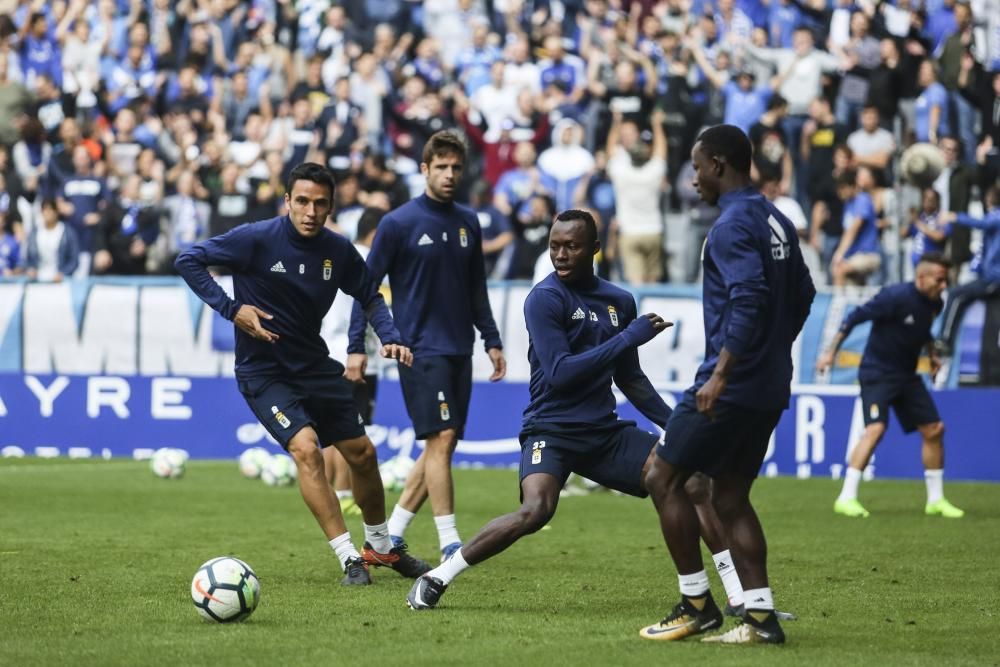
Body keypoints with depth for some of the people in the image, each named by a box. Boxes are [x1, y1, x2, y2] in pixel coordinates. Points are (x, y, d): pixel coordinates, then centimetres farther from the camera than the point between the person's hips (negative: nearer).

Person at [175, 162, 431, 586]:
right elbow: (187, 261, -12)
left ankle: (381, 546, 34)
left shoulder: (337, 250, -4)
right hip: (263, 372, -5)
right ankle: (349, 558, -18)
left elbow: (369, 297, 13)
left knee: (362, 453, 10)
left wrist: (389, 339, -5)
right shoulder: (257, 240, -18)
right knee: (306, 447, -24)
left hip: (315, 366, 5)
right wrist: (230, 309, -19)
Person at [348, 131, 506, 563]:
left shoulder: (468, 223, 11)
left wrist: (492, 340, 16)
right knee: (441, 438, -13)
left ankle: (392, 535, 12)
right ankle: (449, 542, -11)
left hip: (459, 349, 6)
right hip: (420, 347, -6)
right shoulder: (398, 223, -6)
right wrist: (356, 346, -8)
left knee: (441, 445, 5)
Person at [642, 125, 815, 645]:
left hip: (731, 387, -9)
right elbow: (802, 296, 19)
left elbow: (749, 300, -26)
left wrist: (721, 374, -26)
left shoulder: (732, 226, -15)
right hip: (769, 388, 9)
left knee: (663, 478, 2)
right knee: (730, 496, 12)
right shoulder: (776, 222, 13)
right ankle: (760, 617, 6)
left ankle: (696, 604, 3)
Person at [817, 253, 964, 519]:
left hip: (907, 376, 8)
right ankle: (846, 498, -20)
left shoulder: (934, 303, 2)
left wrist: (932, 353, 9)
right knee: (876, 428, -23)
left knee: (934, 430, 5)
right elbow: (855, 318, -18)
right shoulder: (896, 297, -21)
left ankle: (936, 500, 17)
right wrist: (831, 352, -19)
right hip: (877, 373, -8)